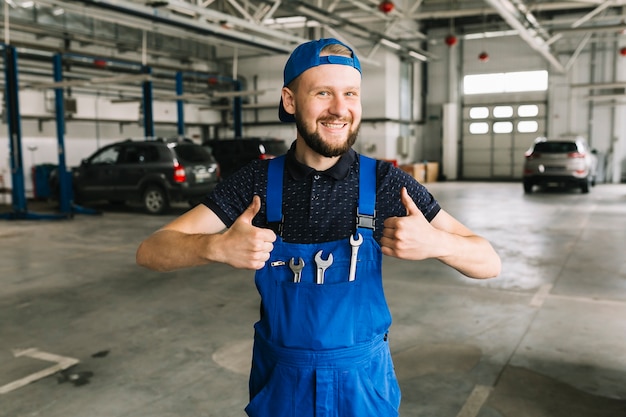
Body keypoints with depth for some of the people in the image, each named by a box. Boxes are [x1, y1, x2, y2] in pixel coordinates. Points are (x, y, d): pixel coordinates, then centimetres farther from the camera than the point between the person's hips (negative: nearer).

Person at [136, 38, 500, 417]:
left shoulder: (386, 182, -13)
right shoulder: (258, 182, -11)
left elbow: (489, 263, -11)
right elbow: (151, 251, -14)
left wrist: (437, 242, -33)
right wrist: (217, 247, -35)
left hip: (363, 382, 0)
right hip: (279, 381, 1)